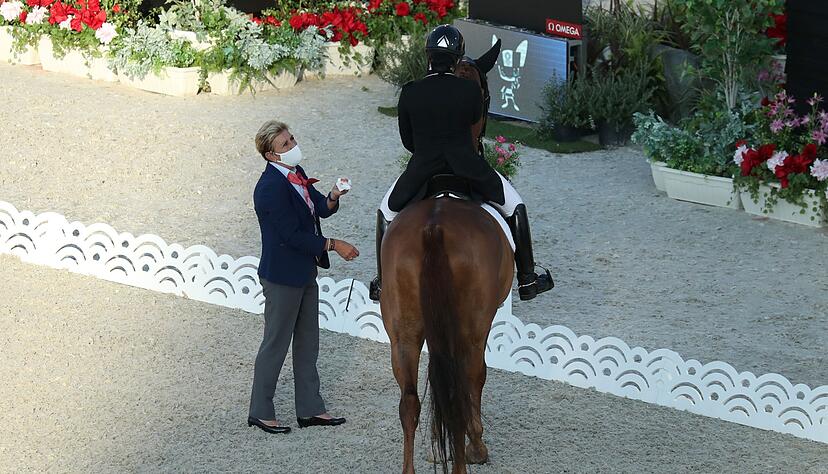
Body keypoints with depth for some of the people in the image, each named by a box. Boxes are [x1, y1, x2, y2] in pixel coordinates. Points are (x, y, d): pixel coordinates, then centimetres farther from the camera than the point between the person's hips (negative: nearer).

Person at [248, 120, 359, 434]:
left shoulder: (296, 173, 5)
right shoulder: (271, 187, -24)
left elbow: (320, 208, 9)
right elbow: (293, 235, -25)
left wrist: (332, 197, -13)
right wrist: (333, 245, -19)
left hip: (304, 273, 9)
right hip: (283, 277, -9)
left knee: (308, 342, 16)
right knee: (276, 343, 2)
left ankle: (310, 409, 25)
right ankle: (260, 413, 13)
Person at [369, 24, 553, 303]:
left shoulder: (409, 93, -8)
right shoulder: (471, 91, -11)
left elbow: (407, 141, 4)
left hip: (421, 168, 1)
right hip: (467, 166, -1)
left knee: (386, 212, 27)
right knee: (514, 206, 21)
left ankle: (382, 285, 27)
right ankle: (527, 280, 20)